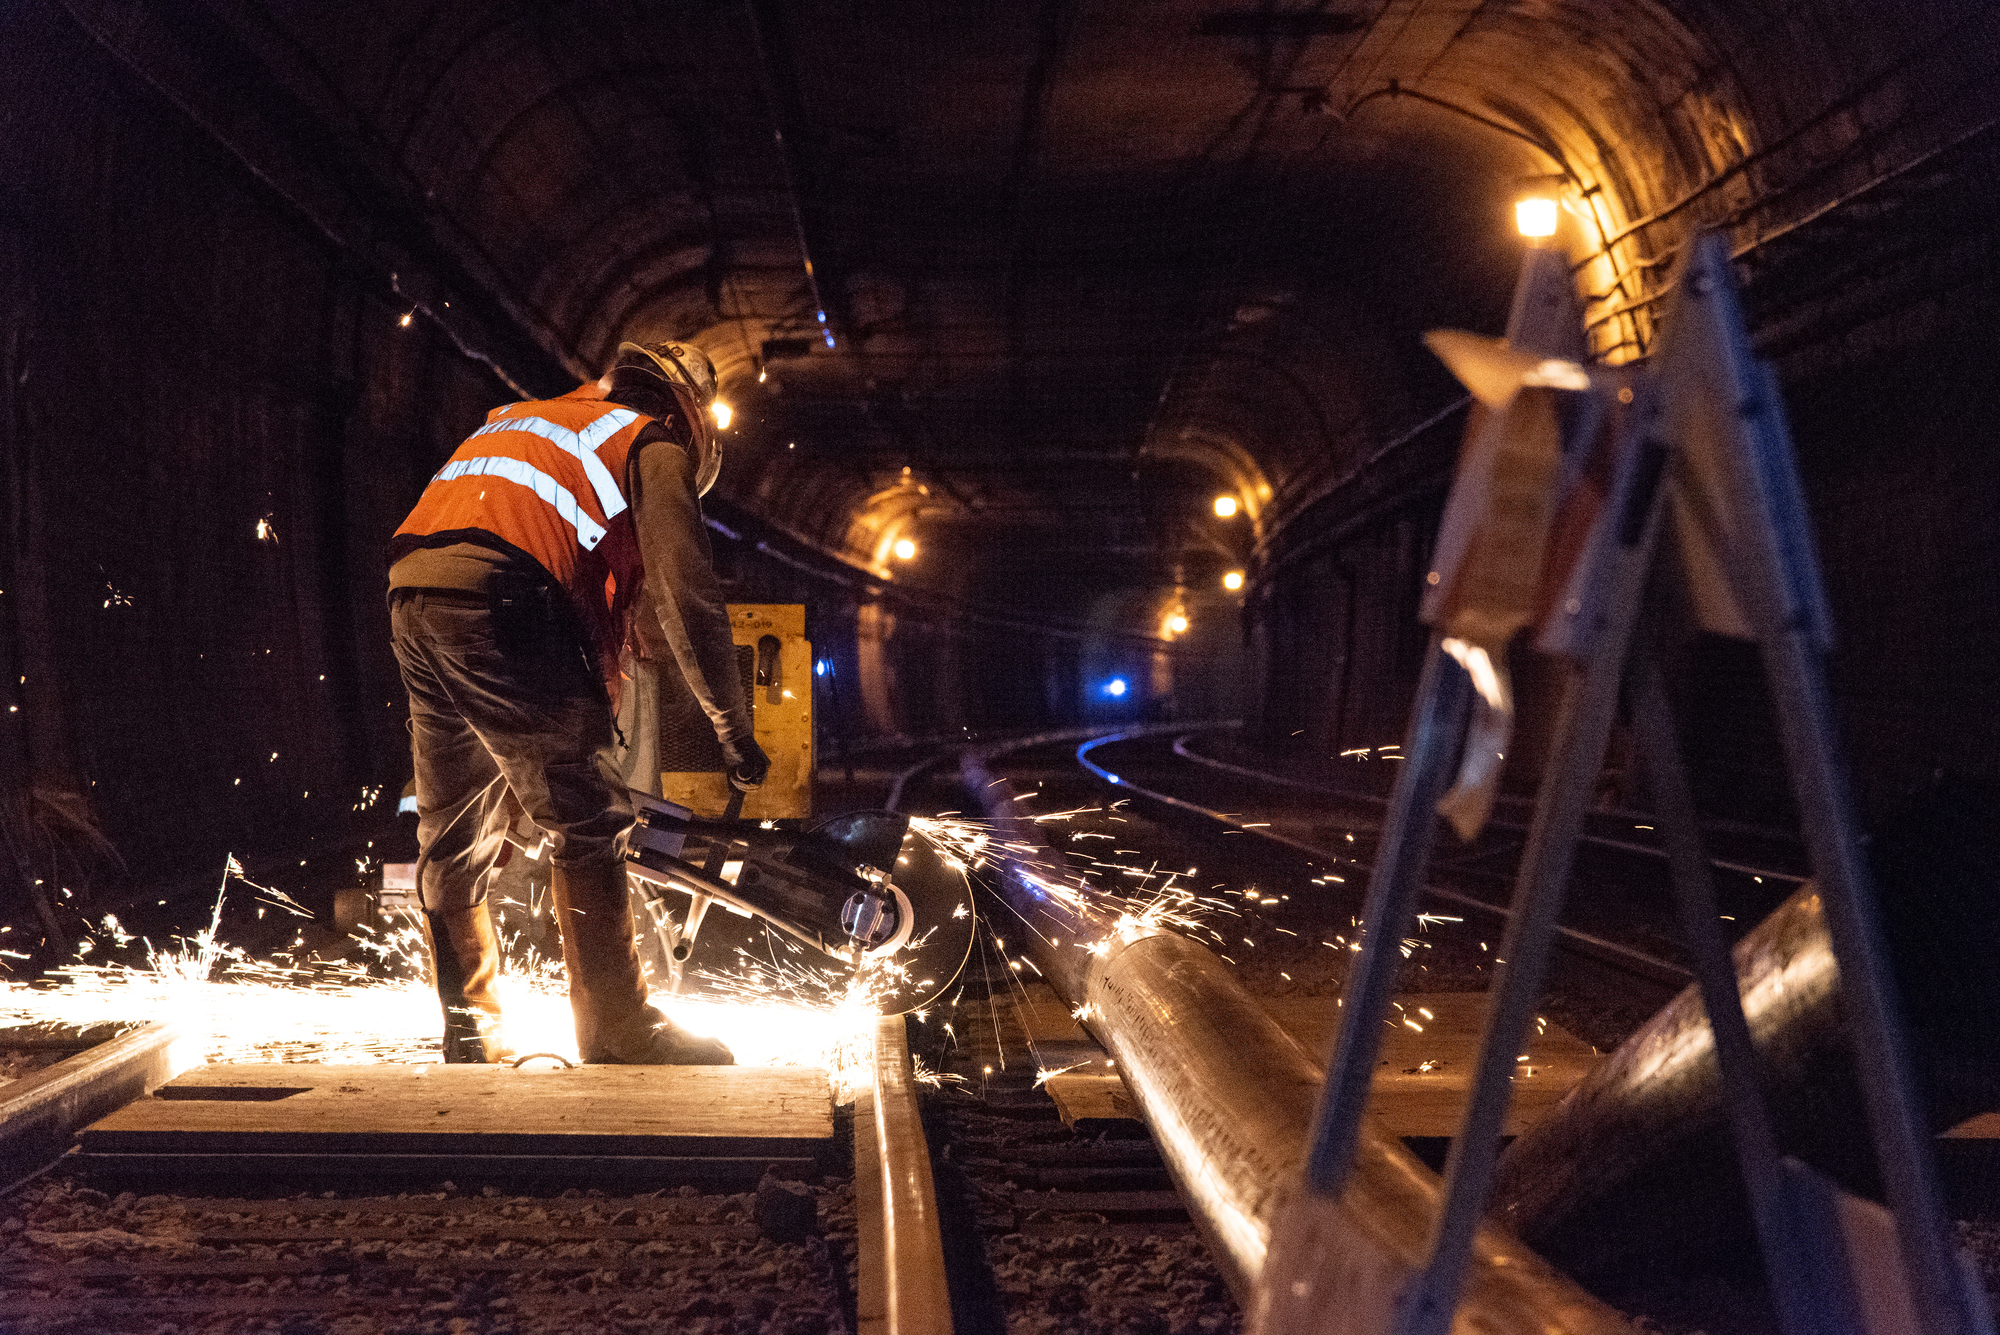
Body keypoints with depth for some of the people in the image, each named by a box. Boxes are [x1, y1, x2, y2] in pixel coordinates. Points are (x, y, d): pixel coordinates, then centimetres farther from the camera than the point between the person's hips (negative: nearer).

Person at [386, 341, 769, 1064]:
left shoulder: (517, 420, 34)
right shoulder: (654, 444, 11)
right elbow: (686, 597, 2)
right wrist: (735, 732, 8)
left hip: (413, 599, 8)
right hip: (500, 602, -8)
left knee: (452, 835, 15)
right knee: (586, 822, -3)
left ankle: (470, 1032, 23)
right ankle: (618, 1029, -1)